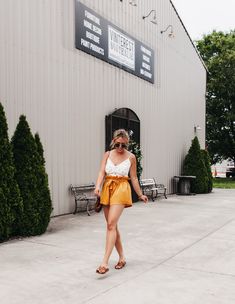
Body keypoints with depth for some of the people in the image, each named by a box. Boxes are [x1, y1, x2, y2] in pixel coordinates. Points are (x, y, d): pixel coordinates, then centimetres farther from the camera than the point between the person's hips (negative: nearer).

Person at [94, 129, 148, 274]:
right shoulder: (108, 154, 8)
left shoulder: (131, 157, 2)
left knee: (111, 224, -16)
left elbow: (134, 178, 9)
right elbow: (102, 172, -2)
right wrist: (98, 186, -20)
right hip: (107, 189, 4)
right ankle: (122, 257, 24)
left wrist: (140, 194, 13)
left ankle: (105, 262, -15)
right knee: (112, 226, 9)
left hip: (121, 189, -4)